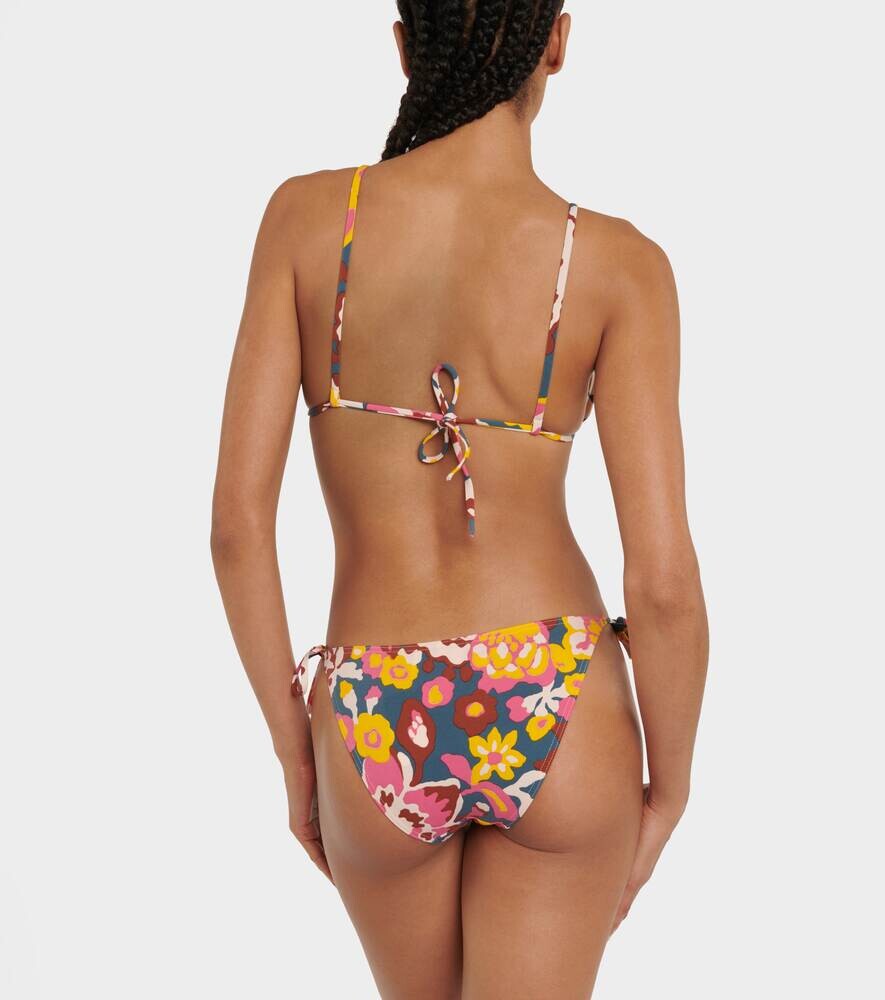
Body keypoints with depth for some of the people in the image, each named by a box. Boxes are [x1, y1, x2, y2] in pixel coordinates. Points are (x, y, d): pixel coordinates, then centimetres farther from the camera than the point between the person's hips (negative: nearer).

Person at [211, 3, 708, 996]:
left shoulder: (306, 215, -5)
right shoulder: (619, 263, -9)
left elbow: (236, 518, -7)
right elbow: (664, 583, -12)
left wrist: (292, 747, 6)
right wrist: (669, 789, 6)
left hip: (378, 737, 2)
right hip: (554, 722, -2)